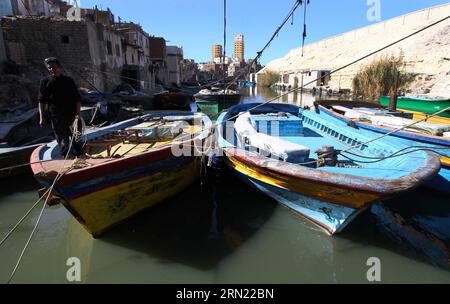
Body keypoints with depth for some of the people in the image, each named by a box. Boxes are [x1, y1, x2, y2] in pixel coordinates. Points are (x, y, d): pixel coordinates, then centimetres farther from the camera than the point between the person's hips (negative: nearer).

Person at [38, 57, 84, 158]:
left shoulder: (69, 80, 5)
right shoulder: (45, 82, 3)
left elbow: (77, 98, 4)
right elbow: (41, 100, 5)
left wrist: (78, 112, -7)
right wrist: (41, 117, -1)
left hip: (71, 115, 1)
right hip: (56, 117, -1)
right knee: (62, 141, 5)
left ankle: (80, 155, 26)